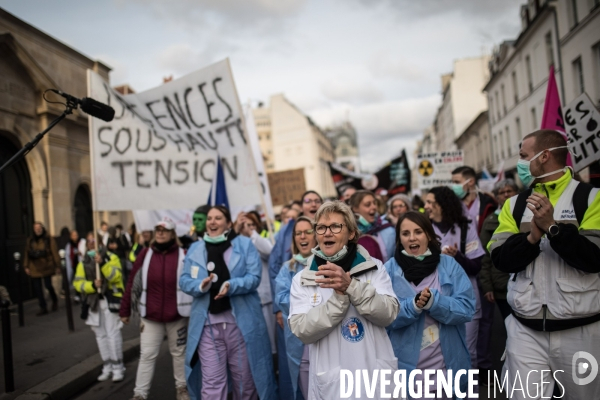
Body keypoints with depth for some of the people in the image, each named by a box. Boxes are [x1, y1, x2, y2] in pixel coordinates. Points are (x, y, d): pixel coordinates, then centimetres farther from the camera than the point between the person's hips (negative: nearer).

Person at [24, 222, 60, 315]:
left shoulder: (48, 239, -2)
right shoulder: (30, 241, 8)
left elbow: (55, 253, -5)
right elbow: (27, 254, 7)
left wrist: (57, 266, -9)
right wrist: (26, 266, 1)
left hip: (47, 268, -3)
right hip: (34, 269, 3)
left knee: (48, 286, -7)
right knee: (37, 289, 3)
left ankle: (55, 301, 22)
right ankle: (43, 308, 13)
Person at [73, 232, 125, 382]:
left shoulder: (111, 257, 0)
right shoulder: (83, 263, 11)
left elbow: (116, 276, -15)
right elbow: (77, 283, 1)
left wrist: (102, 263, -25)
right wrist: (92, 285, -16)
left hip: (110, 300, -4)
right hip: (93, 302, 4)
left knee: (113, 334, -7)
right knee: (100, 335, 10)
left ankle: (118, 368, 2)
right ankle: (107, 367, 20)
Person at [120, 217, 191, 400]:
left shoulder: (182, 255, -7)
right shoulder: (145, 254, -2)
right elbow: (132, 282, 0)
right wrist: (125, 310, 1)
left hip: (177, 315, 0)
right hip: (150, 316, 1)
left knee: (179, 353, 15)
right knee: (147, 355, 6)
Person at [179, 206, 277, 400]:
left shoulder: (244, 244, 2)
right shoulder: (195, 248, 11)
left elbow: (254, 277, -7)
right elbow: (184, 281, 5)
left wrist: (231, 286, -25)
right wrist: (200, 285, -17)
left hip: (241, 321, -1)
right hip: (207, 324, 2)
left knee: (245, 377, 12)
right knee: (211, 382, 1)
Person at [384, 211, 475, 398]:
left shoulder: (449, 265, 0)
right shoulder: (390, 269, -3)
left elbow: (467, 309, -9)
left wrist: (432, 301, -23)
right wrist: (413, 305, -26)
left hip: (447, 365, 1)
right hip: (405, 365, -1)